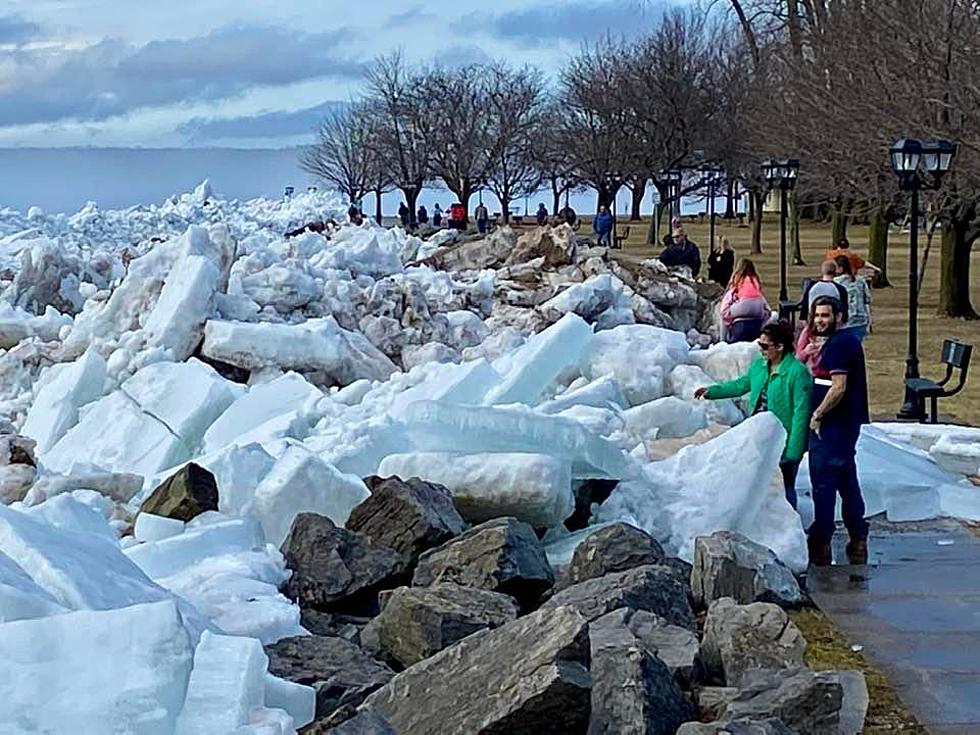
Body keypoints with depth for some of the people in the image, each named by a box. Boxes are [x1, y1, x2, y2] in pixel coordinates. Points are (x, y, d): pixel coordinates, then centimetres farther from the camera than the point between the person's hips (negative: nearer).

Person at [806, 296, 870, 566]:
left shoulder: (836, 345, -17)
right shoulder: (849, 340, 15)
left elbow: (839, 387, -23)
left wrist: (817, 414, -16)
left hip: (831, 425, -10)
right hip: (848, 424, 10)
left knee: (823, 485, -4)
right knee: (847, 482, 15)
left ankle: (820, 544, 0)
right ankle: (858, 539, 20)